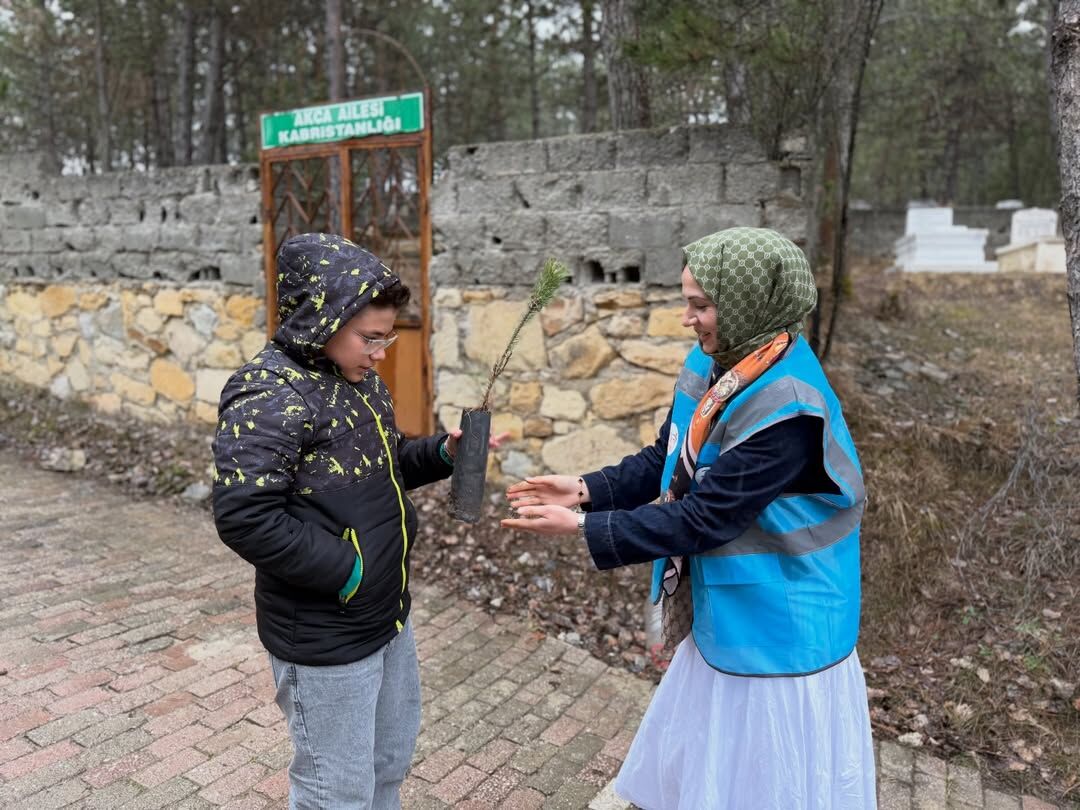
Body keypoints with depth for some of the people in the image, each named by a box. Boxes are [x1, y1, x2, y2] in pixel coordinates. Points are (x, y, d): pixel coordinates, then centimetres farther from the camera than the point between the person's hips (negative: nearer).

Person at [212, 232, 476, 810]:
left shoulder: (357, 377, 6)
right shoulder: (269, 396, -22)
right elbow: (244, 518, -29)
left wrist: (441, 453, -2)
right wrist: (346, 573, -24)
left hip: (388, 615, 9)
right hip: (324, 637, -8)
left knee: (391, 761, 26)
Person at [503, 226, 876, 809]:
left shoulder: (787, 410, -30)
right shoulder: (713, 364, -4)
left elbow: (702, 519, -29)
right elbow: (665, 461, 5)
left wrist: (582, 527, -25)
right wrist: (585, 490, -7)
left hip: (778, 630, -8)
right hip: (721, 613, 8)